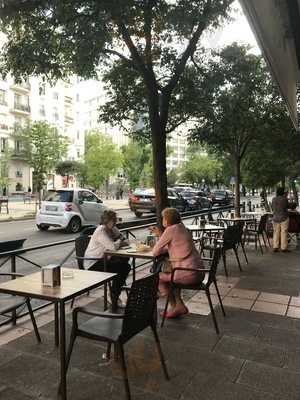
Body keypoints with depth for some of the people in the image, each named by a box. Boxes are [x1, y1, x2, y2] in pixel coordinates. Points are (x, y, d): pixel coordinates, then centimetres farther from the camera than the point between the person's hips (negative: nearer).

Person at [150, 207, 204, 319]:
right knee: (169, 272, 31)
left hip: (189, 274, -8)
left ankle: (175, 306, 25)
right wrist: (159, 234, 19)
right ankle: (178, 306, 30)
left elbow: (155, 252, -10)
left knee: (158, 276, 15)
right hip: (199, 272, 8)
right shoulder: (183, 228, 13)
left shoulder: (170, 230, -12)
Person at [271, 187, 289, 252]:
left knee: (276, 233, 8)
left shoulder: (274, 199, 0)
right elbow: (287, 206, 5)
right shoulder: (285, 199, -11)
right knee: (284, 233, 2)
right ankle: (283, 248, 4)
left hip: (275, 218, 4)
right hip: (284, 218, -4)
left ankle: (275, 247, 7)